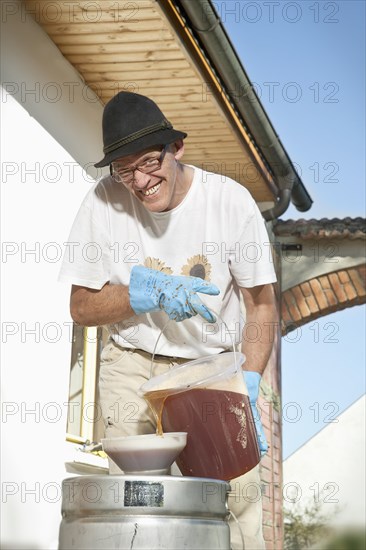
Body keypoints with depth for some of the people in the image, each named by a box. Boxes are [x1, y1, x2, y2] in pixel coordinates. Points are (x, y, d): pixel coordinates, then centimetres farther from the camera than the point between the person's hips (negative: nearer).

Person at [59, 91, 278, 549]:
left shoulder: (231, 200, -12)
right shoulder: (104, 201, -11)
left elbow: (261, 305, -3)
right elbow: (81, 307, -3)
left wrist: (248, 384, -15)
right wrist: (148, 294, -19)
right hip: (132, 365, 1)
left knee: (237, 489, -14)